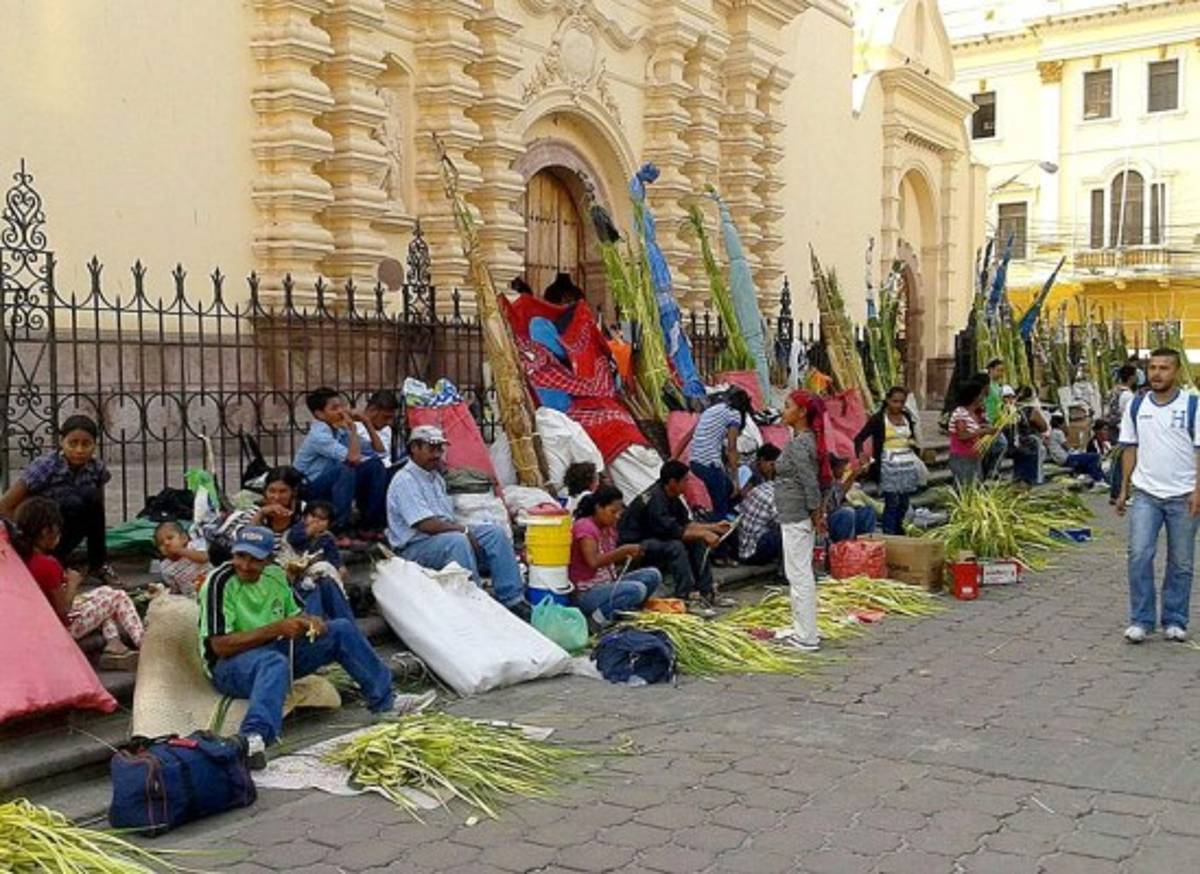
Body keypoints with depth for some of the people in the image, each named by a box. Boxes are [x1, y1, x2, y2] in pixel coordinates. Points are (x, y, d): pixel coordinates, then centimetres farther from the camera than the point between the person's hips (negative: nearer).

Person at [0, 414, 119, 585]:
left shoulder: (97, 468, -11)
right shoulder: (45, 467, -23)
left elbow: (97, 511, 3)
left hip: (62, 531, 4)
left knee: (92, 498, -20)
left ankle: (98, 565, -7)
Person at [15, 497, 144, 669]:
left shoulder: (22, 558, -7)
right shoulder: (48, 565, -31)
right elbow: (63, 610, -22)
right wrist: (72, 583, -9)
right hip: (64, 626, -8)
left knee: (105, 593, 24)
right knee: (119, 597, 7)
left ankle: (113, 645, 11)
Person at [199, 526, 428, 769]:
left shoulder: (275, 575, 5)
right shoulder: (220, 582, -17)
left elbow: (293, 614, 19)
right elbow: (219, 646, -23)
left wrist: (309, 621, -6)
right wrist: (275, 629, -28)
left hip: (275, 649, 7)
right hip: (229, 665, -7)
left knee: (342, 629, 1)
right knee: (275, 662, -40)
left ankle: (384, 700, 9)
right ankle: (254, 736, -61)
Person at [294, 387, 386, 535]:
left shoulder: (339, 429, 1)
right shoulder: (319, 435, -21)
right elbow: (352, 458, -33)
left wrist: (366, 422, -4)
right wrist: (353, 429, -23)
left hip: (334, 483, 8)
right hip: (310, 488, -8)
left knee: (375, 466, -5)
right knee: (345, 468, -33)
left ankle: (369, 525, 0)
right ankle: (338, 529, -28)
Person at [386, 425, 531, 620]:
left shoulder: (436, 477, 18)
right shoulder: (405, 481, -13)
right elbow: (425, 524, -22)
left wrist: (462, 529, -1)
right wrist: (462, 529, -15)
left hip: (446, 534, 9)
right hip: (415, 547, -9)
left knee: (495, 533, -7)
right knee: (457, 541, -37)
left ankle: (512, 600, -12)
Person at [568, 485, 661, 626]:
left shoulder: (608, 528, 10)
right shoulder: (584, 527, -15)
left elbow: (610, 561, 11)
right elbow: (593, 562, -27)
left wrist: (629, 555, -7)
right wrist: (624, 550, -26)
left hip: (609, 583, 9)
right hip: (586, 593, -9)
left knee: (653, 575, -2)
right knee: (637, 589, -29)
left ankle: (622, 608, -7)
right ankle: (602, 614, -17)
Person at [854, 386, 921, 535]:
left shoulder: (908, 418, 12)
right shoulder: (878, 419, -5)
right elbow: (859, 438, -9)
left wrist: (915, 445, 4)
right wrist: (860, 454, -27)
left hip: (908, 466, 5)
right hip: (889, 467, -5)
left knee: (904, 503, 8)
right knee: (892, 503, -8)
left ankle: (899, 533, 23)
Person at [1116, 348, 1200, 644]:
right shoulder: (1136, 406, 6)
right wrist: (1124, 490, 10)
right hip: (1145, 494, 2)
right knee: (1139, 555, -8)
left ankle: (1174, 621, 20)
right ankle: (1141, 620, 1)